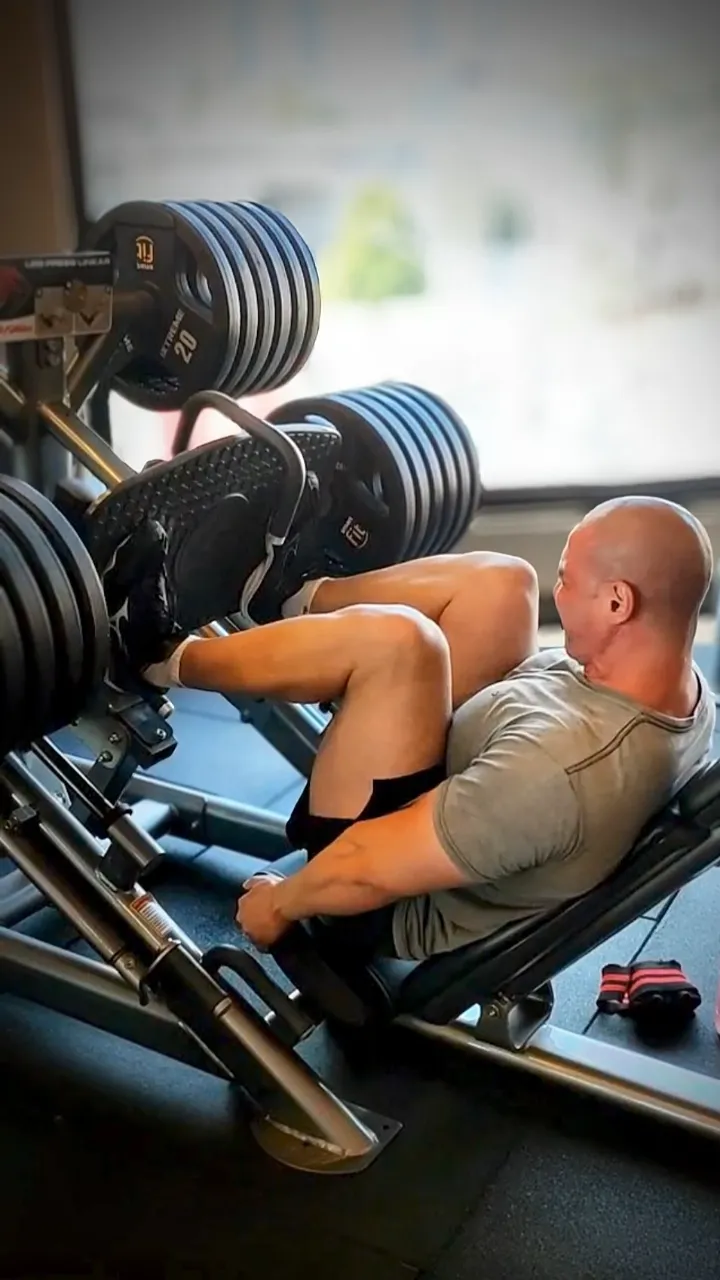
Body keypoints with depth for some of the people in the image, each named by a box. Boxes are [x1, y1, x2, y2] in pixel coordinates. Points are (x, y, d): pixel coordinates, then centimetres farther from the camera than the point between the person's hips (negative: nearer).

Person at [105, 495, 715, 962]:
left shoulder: (568, 766, -38)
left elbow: (374, 871, -31)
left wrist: (281, 903, -10)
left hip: (396, 911, -8)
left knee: (394, 641, -28)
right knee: (500, 583, -1)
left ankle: (163, 659, -3)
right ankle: (286, 600, 15)